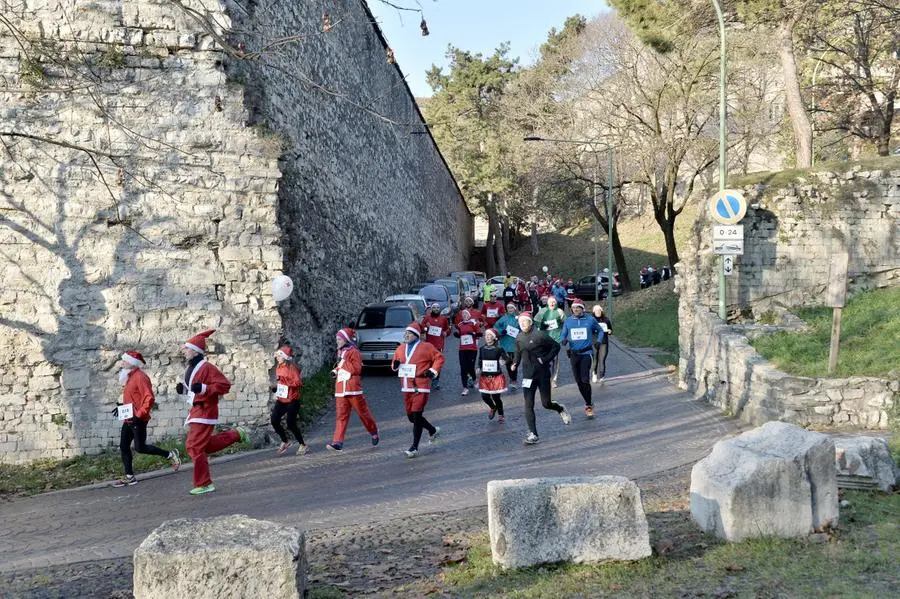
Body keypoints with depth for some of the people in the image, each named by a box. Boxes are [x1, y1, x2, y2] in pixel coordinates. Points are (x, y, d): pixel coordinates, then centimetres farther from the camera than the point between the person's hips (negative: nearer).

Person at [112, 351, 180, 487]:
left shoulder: (140, 377, -15)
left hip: (138, 420, -10)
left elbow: (149, 399, -23)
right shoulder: (130, 377, 14)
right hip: (128, 420, 10)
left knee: (140, 448, -9)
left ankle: (170, 455, 5)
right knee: (124, 447, 7)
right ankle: (129, 477, 13)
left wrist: (139, 415, -25)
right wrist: (122, 406, 15)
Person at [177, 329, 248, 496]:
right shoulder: (191, 368, 12)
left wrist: (203, 388, -29)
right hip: (196, 411, 10)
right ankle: (236, 434, 29)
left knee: (195, 447, -10)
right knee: (203, 445, 16)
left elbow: (225, 385, -21)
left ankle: (204, 484, 0)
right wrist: (183, 389, 5)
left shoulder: (206, 368, -17)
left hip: (205, 412, -10)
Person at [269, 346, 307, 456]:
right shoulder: (279, 367, 9)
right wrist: (274, 387, 5)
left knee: (291, 424, -4)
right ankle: (285, 442, 15)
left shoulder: (292, 367, -12)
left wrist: (285, 380, -25)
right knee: (274, 421, -5)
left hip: (292, 400, -7)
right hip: (281, 400, 7)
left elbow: (299, 382, -19)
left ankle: (303, 445, 14)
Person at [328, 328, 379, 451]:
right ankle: (337, 443, -8)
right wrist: (335, 371, 13)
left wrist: (343, 361, -19)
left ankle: (374, 433, 27)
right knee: (341, 416, -1)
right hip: (340, 390, 7)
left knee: (363, 412, 6)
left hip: (353, 390, -7)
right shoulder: (340, 352, 17)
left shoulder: (354, 352, -8)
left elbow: (357, 369, -17)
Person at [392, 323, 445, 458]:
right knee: (411, 416, 12)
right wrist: (395, 365, -2)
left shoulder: (425, 347, -5)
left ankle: (414, 447, -3)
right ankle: (433, 430, 37)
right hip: (406, 387, 7)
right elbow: (394, 365, 21)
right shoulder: (401, 349, 13)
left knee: (416, 415, -9)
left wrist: (433, 371, -10)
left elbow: (439, 358, -1)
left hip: (420, 387, -7)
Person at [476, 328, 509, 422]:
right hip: (485, 377, 3)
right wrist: (478, 368, -6)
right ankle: (493, 408, 35)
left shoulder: (499, 349, -7)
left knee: (496, 397, 0)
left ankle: (501, 415, 25)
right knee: (484, 396, -1)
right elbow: (479, 361, 11)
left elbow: (506, 358, -8)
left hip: (496, 376, -3)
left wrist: (504, 361, -29)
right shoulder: (482, 349, 3)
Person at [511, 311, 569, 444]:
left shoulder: (540, 335, -11)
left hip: (542, 373, -4)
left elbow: (556, 346, -6)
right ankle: (533, 434, 2)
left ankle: (560, 408, 38)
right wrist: (515, 364, 4)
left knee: (546, 404, 3)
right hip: (528, 375, 4)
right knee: (528, 405, -3)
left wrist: (546, 359, -14)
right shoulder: (519, 338, 6)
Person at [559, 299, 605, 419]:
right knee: (579, 381, 8)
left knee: (585, 380, -16)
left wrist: (598, 341, -3)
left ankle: (588, 405, -4)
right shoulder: (568, 321, 4)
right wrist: (563, 340, -15)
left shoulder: (590, 319, -1)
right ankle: (588, 402, 25)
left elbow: (600, 331, 13)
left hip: (586, 352, -3)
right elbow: (563, 335, 8)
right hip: (574, 354, 3)